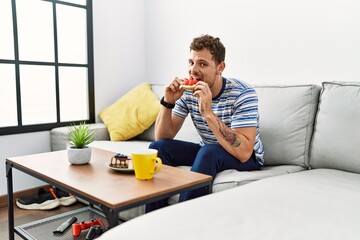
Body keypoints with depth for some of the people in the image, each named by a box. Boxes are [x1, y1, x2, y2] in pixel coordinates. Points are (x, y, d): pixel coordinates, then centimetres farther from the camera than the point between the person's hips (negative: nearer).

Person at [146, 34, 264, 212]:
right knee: (158, 147, -10)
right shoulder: (188, 91, -8)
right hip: (207, 153, 6)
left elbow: (244, 153, -35)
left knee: (209, 152, -35)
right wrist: (168, 103, -22)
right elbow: (162, 138, -6)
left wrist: (208, 112, -39)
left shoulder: (242, 94, -24)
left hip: (247, 159, -5)